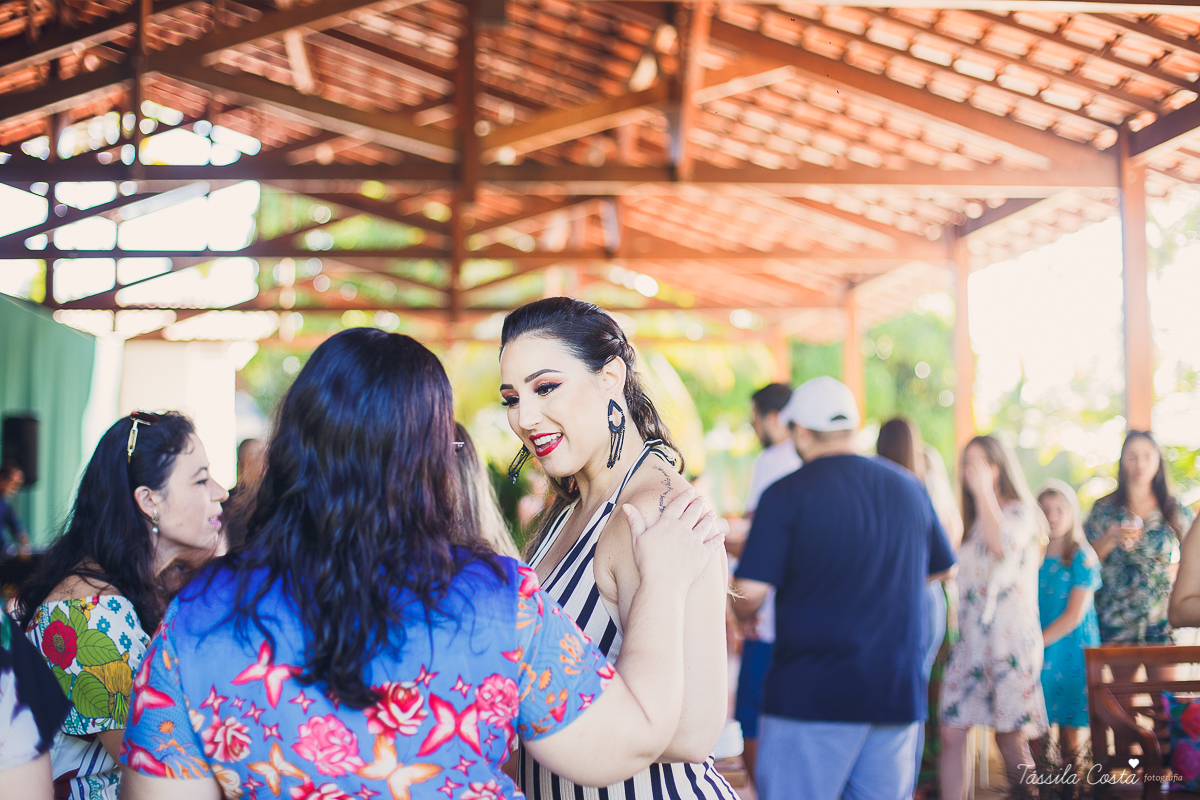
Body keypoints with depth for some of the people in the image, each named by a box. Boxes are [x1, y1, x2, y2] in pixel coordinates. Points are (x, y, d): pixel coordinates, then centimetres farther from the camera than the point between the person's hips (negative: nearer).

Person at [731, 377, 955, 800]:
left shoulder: (786, 494, -8)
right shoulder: (908, 487, 8)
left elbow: (748, 595, -13)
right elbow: (942, 568, 23)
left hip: (810, 693, -5)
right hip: (898, 692, 5)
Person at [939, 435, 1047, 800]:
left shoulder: (1019, 512, -2)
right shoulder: (975, 519, 20)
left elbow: (1002, 545, -25)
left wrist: (984, 490, -17)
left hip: (1010, 639, -6)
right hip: (969, 639, 6)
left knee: (1011, 738, -3)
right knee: (951, 734, -4)